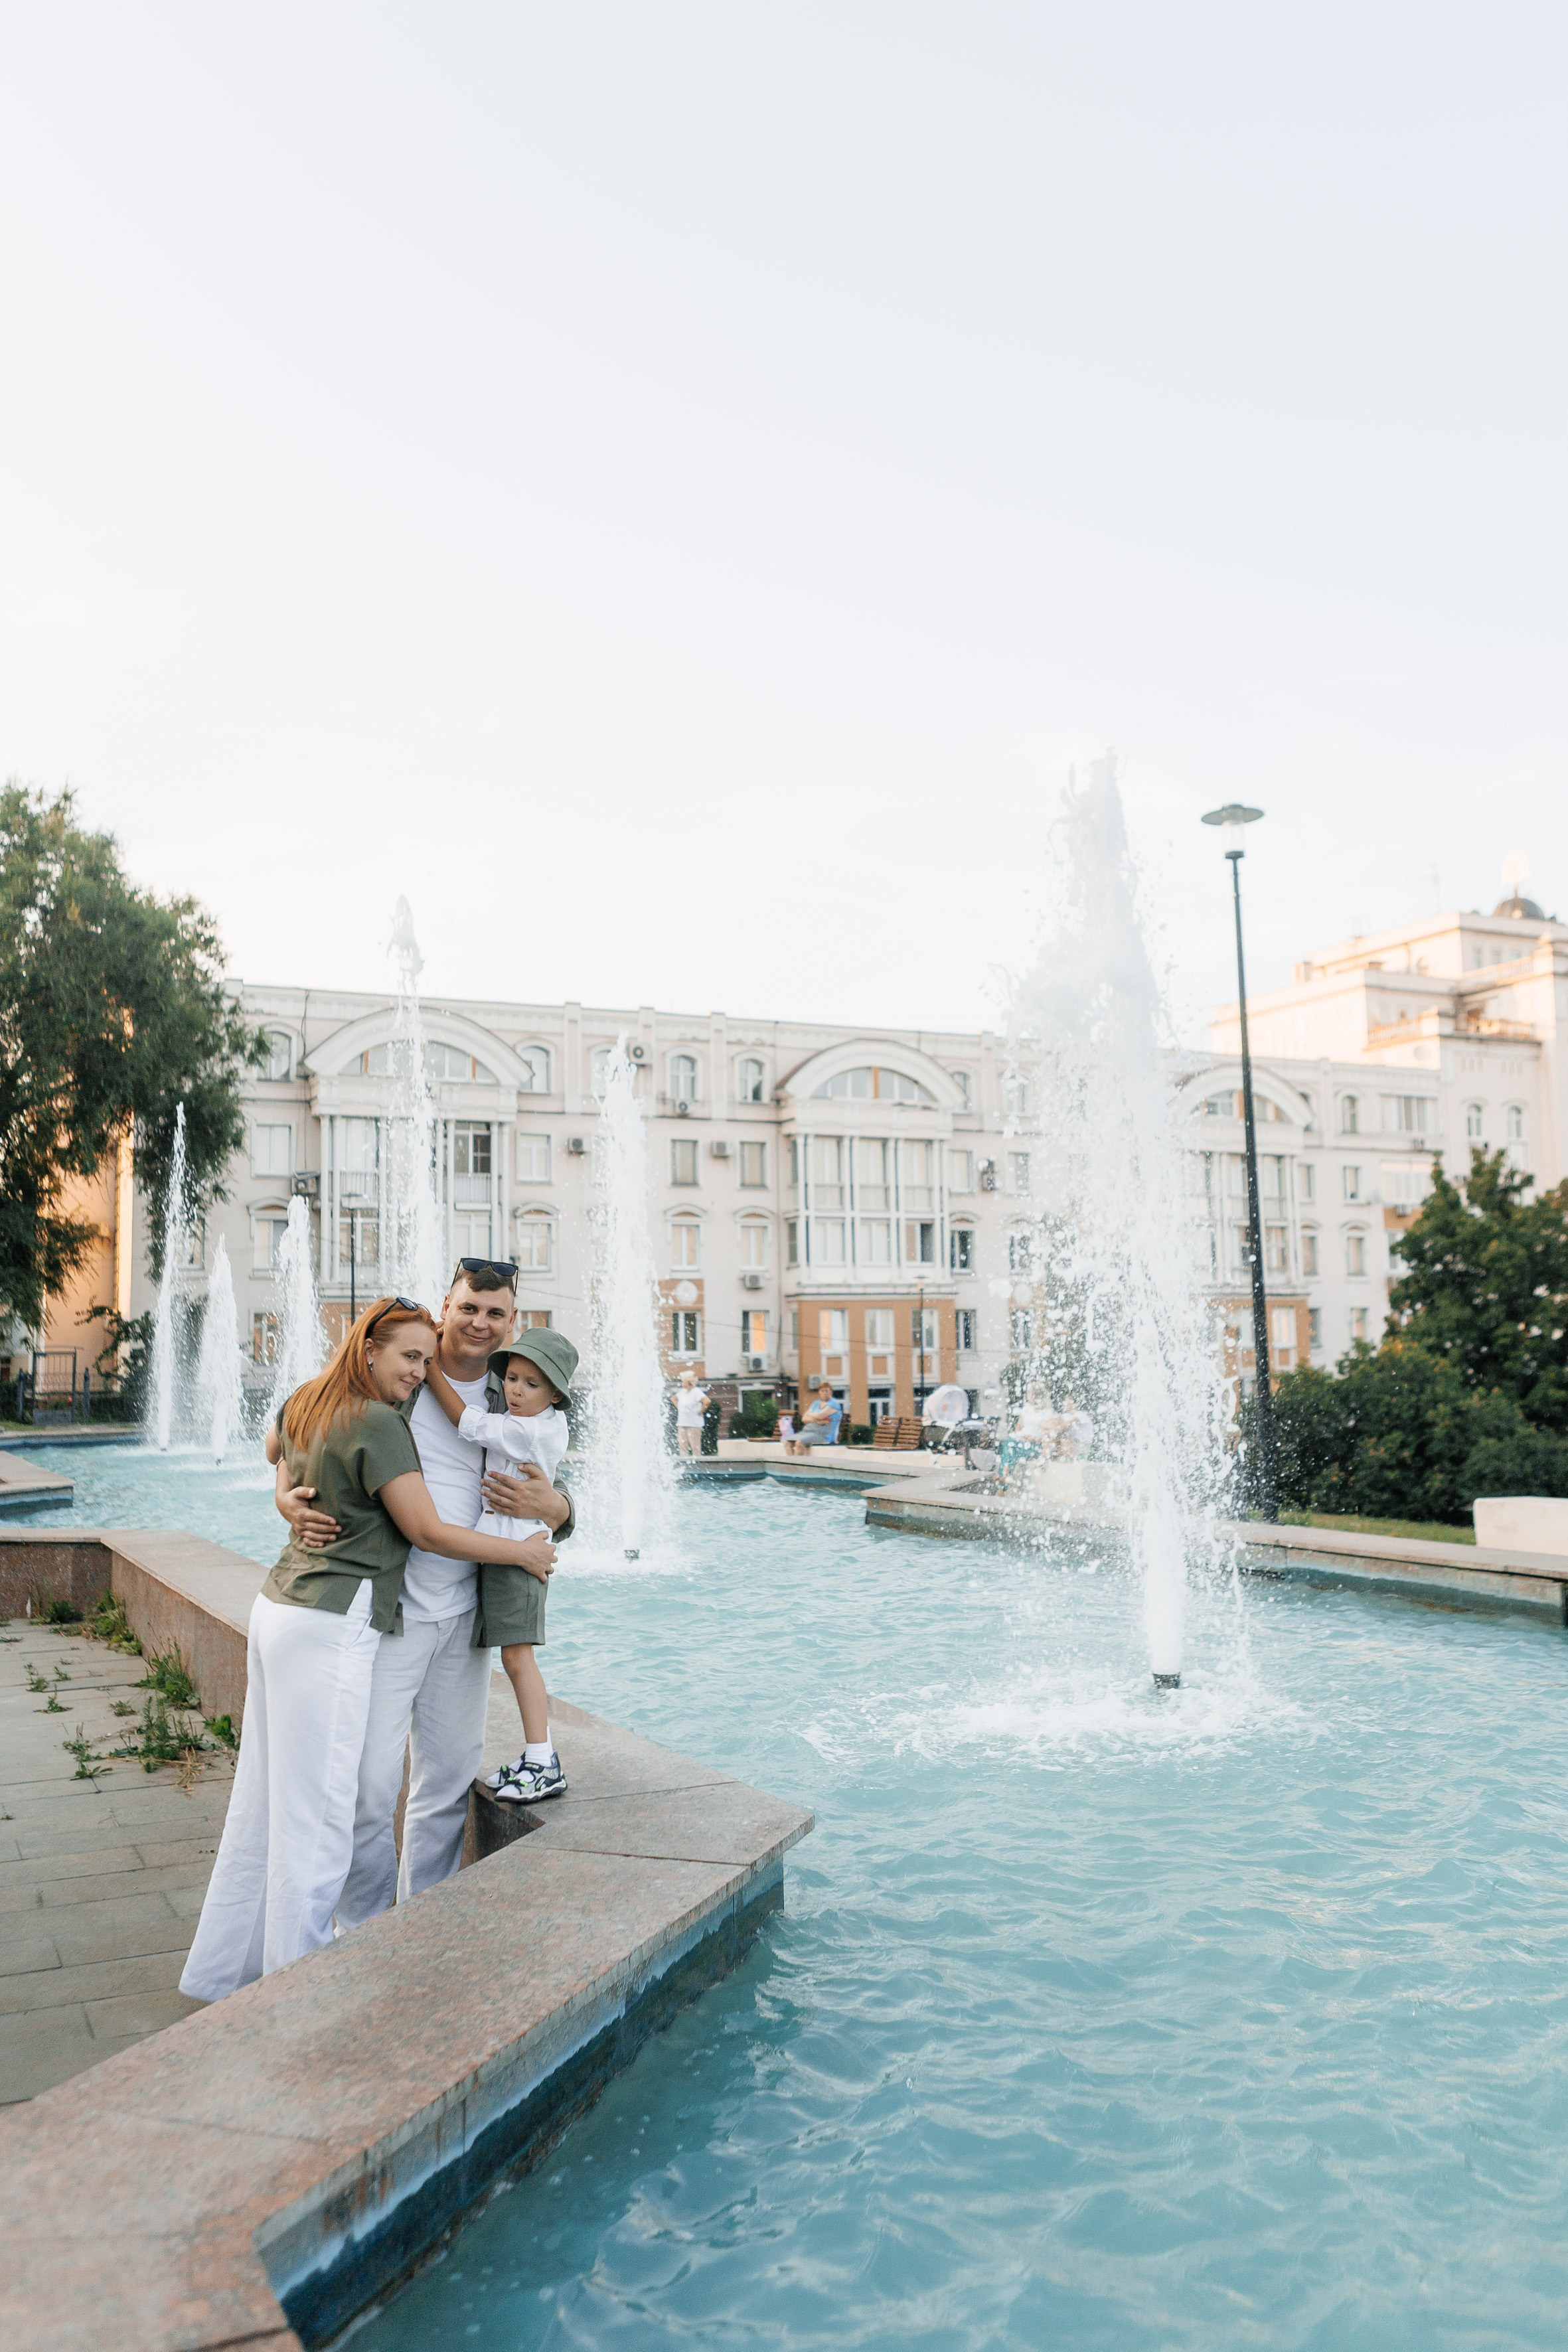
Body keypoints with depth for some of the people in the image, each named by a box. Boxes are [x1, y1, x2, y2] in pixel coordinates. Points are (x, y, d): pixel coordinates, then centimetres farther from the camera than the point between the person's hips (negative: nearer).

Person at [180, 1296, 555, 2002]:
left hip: (278, 1608, 10)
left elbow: (275, 1448, 35)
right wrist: (523, 1553, -4)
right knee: (315, 1817, -2)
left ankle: (221, 1973, 28)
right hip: (331, 1627, -10)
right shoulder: (378, 1424, -15)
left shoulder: (302, 1407, 12)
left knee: (263, 1802, 17)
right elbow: (427, 1530, -13)